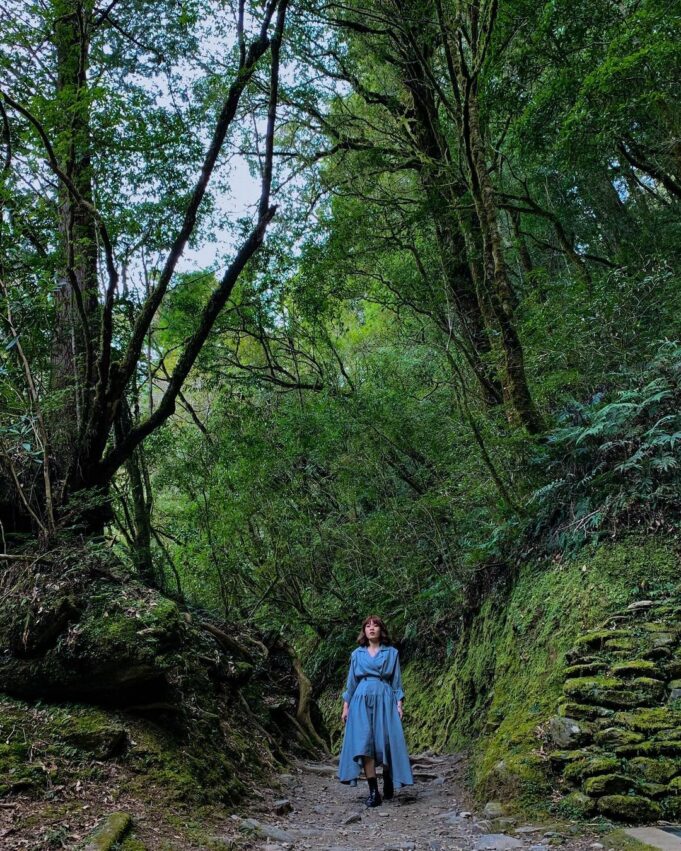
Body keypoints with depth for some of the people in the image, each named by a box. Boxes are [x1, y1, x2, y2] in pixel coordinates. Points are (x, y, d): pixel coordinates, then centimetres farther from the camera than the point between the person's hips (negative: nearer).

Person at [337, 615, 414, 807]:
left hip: (385, 700, -1)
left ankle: (388, 783, 22)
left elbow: (397, 681, 8)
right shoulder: (357, 654, 12)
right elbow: (351, 682, 14)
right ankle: (373, 792, -6)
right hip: (362, 700, 1)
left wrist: (399, 704, -1)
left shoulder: (391, 653, 9)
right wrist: (346, 706, 9)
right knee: (364, 743, -9)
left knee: (386, 741, -3)